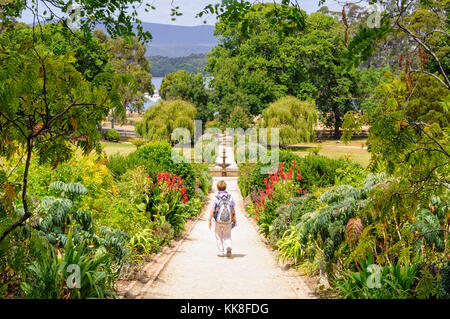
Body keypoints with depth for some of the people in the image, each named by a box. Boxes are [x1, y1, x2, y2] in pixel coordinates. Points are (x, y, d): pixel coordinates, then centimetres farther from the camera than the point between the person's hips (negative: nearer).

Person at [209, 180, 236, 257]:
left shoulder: (216, 198, -10)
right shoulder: (230, 197, -3)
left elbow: (212, 210, -11)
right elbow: (233, 209, 0)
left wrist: (210, 220, -3)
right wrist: (234, 219, 13)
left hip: (218, 220, -1)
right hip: (228, 221, 1)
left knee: (219, 237, 15)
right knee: (227, 236, 15)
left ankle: (221, 252, 18)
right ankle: (228, 247, -12)